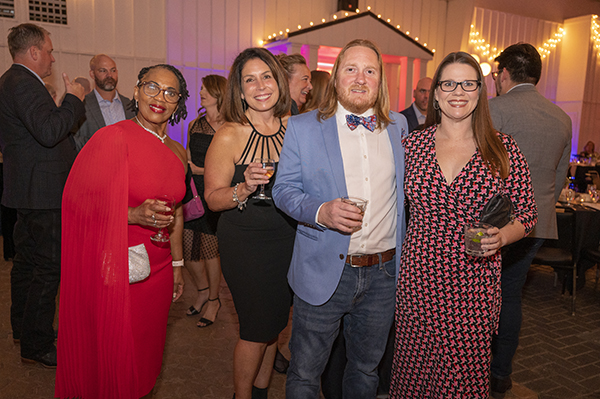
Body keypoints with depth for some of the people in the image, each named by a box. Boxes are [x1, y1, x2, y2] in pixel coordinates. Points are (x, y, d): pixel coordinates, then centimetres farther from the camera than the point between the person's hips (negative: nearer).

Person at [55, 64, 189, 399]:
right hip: (116, 269, -5)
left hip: (158, 269, 6)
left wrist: (177, 265, 17)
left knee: (145, 351, 17)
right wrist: (134, 215, -26)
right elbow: (81, 204, -13)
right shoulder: (113, 138, -13)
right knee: (113, 353, 7)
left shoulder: (178, 152, 7)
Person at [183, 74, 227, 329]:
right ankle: (203, 291, 33)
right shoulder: (194, 125, 13)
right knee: (187, 250, 8)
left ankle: (213, 300, 24)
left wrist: (202, 170, -12)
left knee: (209, 250, 2)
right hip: (192, 193, 6)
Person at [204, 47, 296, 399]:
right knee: (257, 329, 4)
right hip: (245, 242, -4)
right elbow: (213, 198, -11)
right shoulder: (229, 135, -13)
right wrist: (245, 189, -28)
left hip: (288, 239, 5)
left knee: (274, 324, 18)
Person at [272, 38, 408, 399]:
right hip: (324, 272, -2)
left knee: (367, 369, 22)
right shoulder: (302, 127, -4)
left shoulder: (398, 126, 5)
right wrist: (320, 211, -22)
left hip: (384, 274, 3)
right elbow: (284, 190, -3)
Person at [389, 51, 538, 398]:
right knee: (413, 370, 13)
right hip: (417, 282, 1)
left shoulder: (504, 149, -1)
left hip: (474, 288, -1)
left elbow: (527, 214, 4)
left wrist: (500, 237, -16)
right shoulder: (412, 144, 2)